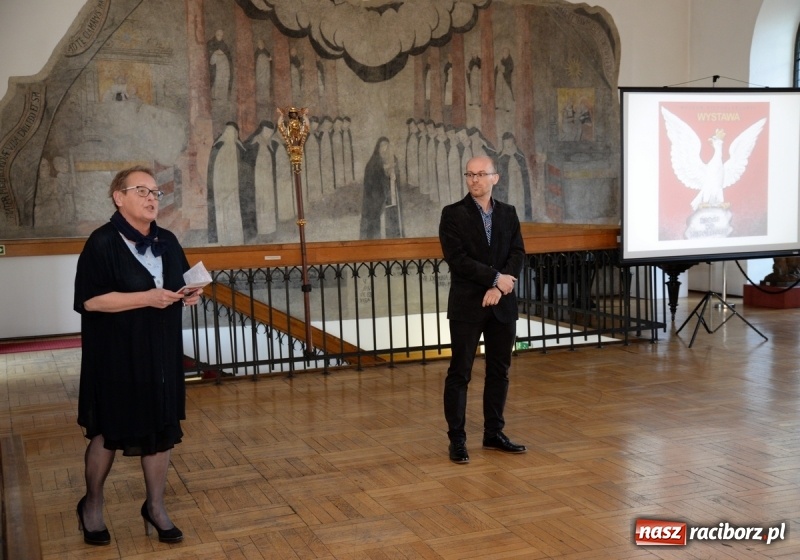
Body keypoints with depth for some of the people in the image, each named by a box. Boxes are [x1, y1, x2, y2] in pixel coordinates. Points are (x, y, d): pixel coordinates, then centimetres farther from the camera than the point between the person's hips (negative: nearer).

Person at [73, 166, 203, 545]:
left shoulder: (167, 242, 8)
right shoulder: (102, 243, -13)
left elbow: (180, 286, 20)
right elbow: (90, 300, -19)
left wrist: (190, 294, -4)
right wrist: (146, 298, -25)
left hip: (162, 353, 6)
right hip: (116, 357, -5)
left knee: (162, 429, 9)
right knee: (108, 432, 8)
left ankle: (155, 507, 24)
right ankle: (92, 504, 30)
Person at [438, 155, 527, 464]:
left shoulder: (508, 213, 10)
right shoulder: (453, 214, -3)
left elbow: (518, 253, 1)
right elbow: (456, 258, -13)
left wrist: (499, 287, -14)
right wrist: (495, 277, -15)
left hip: (502, 304, 4)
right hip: (466, 305, -4)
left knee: (499, 371, 10)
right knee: (459, 372, -1)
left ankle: (494, 433, 21)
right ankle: (457, 439, 6)